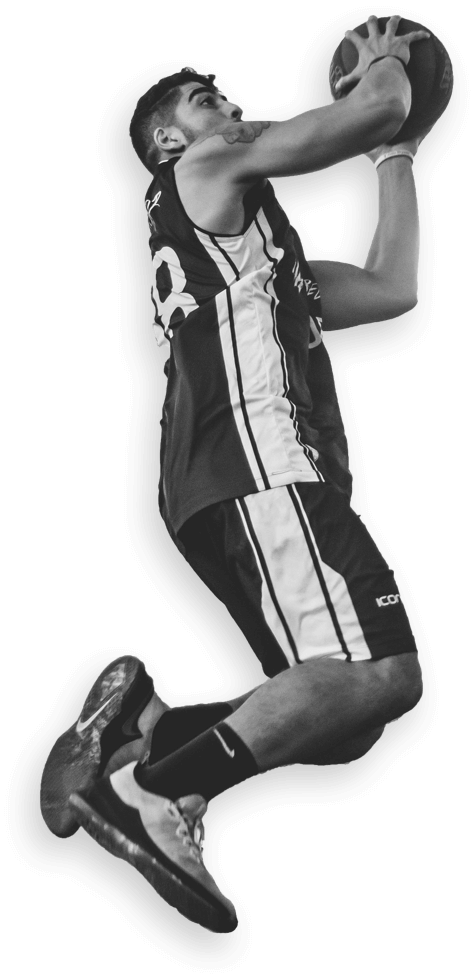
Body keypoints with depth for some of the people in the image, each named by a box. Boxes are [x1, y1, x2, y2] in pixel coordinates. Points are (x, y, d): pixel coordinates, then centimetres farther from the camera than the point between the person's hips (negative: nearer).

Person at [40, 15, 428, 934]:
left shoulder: (257, 247, 36)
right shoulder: (208, 166, 10)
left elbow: (393, 292, 35)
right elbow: (378, 111, 3)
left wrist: (398, 163, 39)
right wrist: (383, 62, 25)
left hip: (270, 473, 10)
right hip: (257, 459, -10)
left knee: (347, 720, 3)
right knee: (383, 673, -24)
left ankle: (141, 726, -6)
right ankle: (152, 790, -28)